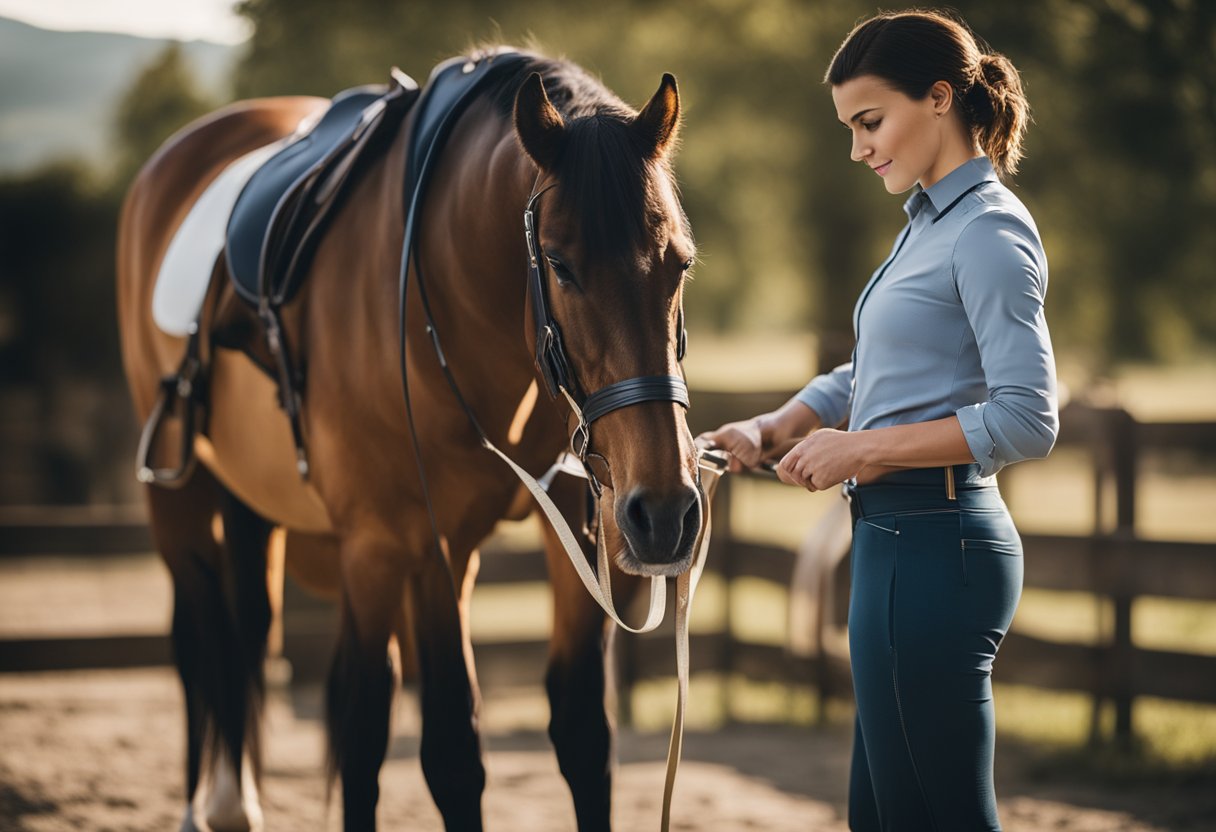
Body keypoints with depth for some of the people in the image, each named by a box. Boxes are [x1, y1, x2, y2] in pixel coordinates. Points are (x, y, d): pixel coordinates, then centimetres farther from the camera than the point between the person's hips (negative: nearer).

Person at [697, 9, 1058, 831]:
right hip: (899, 541, 10)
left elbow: (1026, 419, -21)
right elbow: (865, 379, 26)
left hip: (934, 546, -10)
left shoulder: (989, 231, -13)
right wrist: (769, 430, 8)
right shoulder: (929, 224, 17)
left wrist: (864, 449, -16)